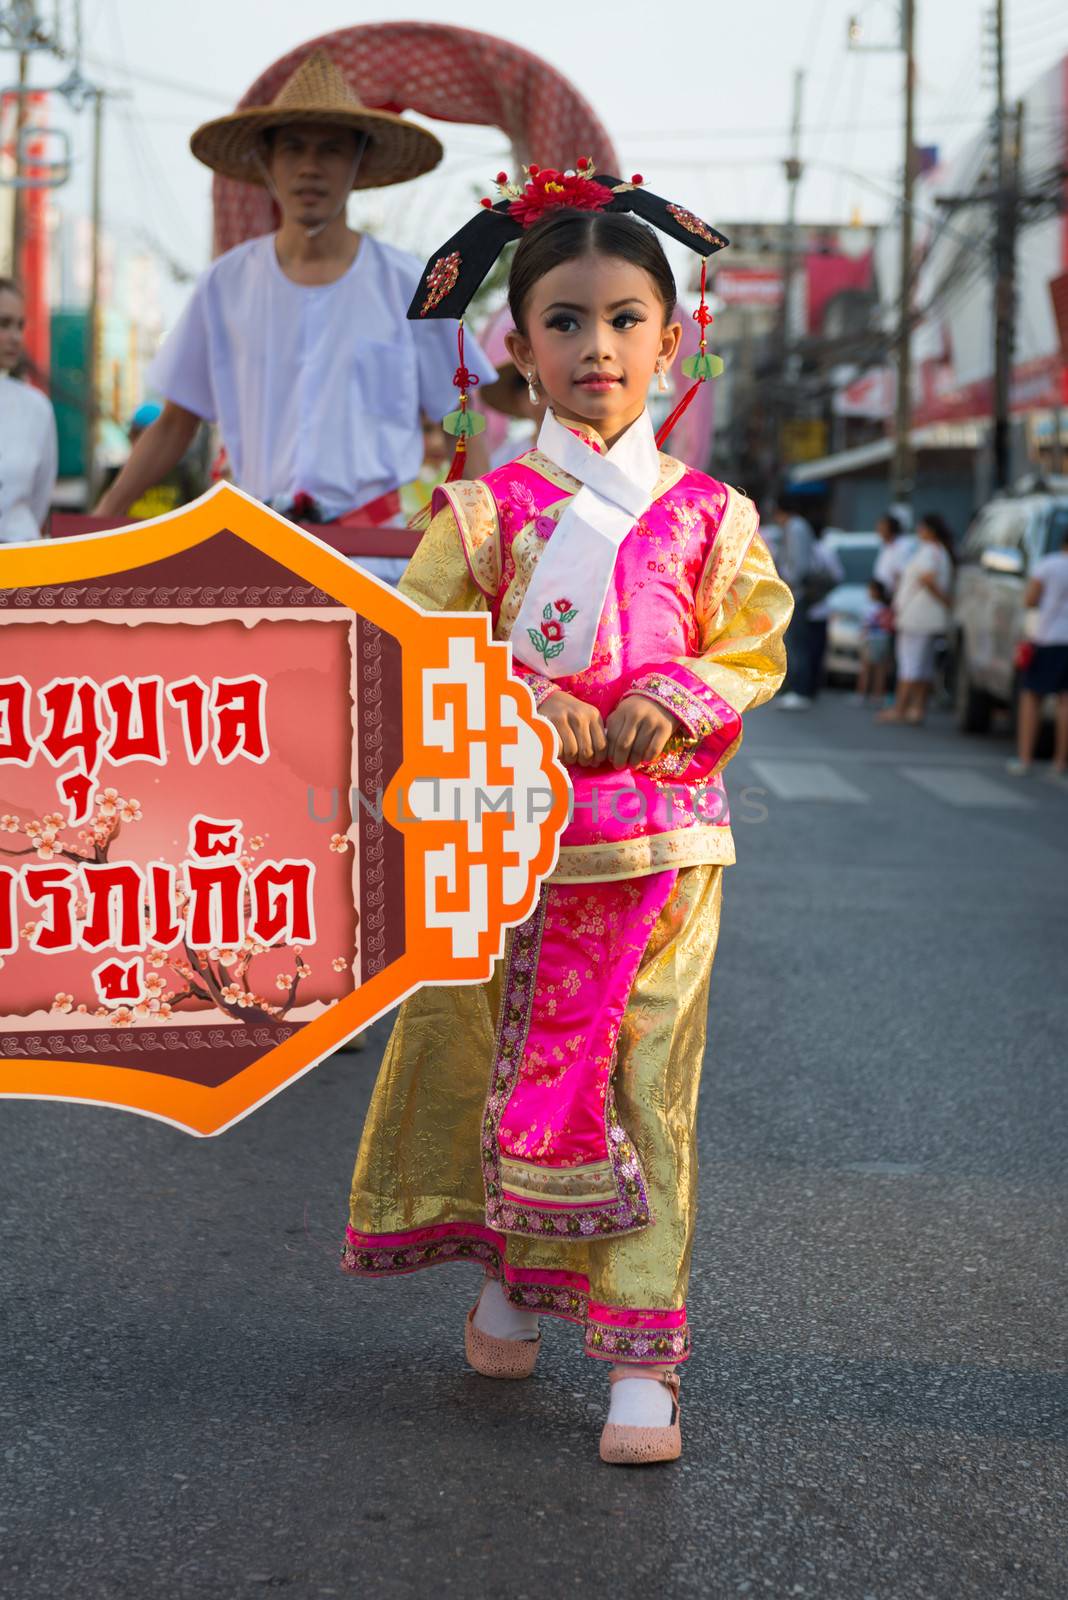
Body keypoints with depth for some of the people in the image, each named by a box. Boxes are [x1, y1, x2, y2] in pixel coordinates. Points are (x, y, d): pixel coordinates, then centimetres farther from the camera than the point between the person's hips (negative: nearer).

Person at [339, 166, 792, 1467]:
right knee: (525, 1065, 8)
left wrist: (678, 706, -10)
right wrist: (522, 704, -13)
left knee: (648, 1086, -1)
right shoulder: (489, 510, 1)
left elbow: (753, 646, 9)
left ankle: (641, 1357, 3)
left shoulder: (707, 515, 5)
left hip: (664, 838, 0)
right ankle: (514, 1280, 32)